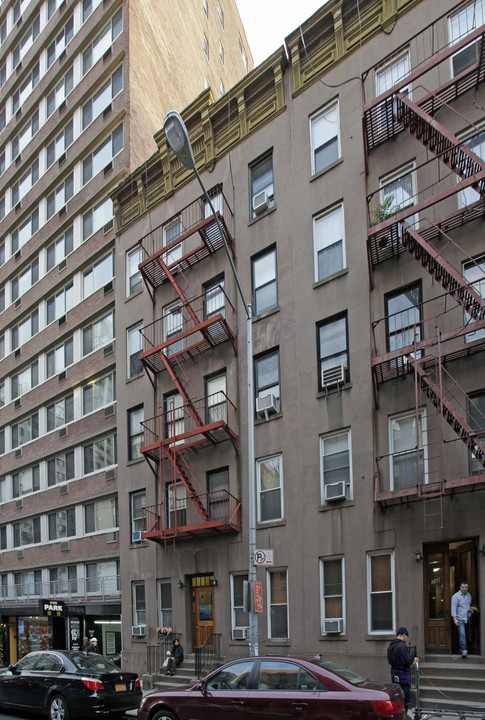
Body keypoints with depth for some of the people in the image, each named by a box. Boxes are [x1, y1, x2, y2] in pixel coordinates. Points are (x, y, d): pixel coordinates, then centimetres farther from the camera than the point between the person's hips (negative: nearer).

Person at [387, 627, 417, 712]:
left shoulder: (390, 647, 12)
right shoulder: (402, 646, -17)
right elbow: (408, 661, -21)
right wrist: (412, 655, 0)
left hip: (394, 676, 9)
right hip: (403, 676, -9)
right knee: (405, 699, -4)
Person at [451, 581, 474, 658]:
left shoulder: (469, 595, 13)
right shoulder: (456, 596, -8)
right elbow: (453, 608, -12)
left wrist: (471, 608, 6)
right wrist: (455, 619, -21)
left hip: (467, 619, 6)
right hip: (459, 619, -6)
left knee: (464, 634, 7)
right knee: (462, 634, -14)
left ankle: (462, 648, 20)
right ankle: (464, 650, -15)